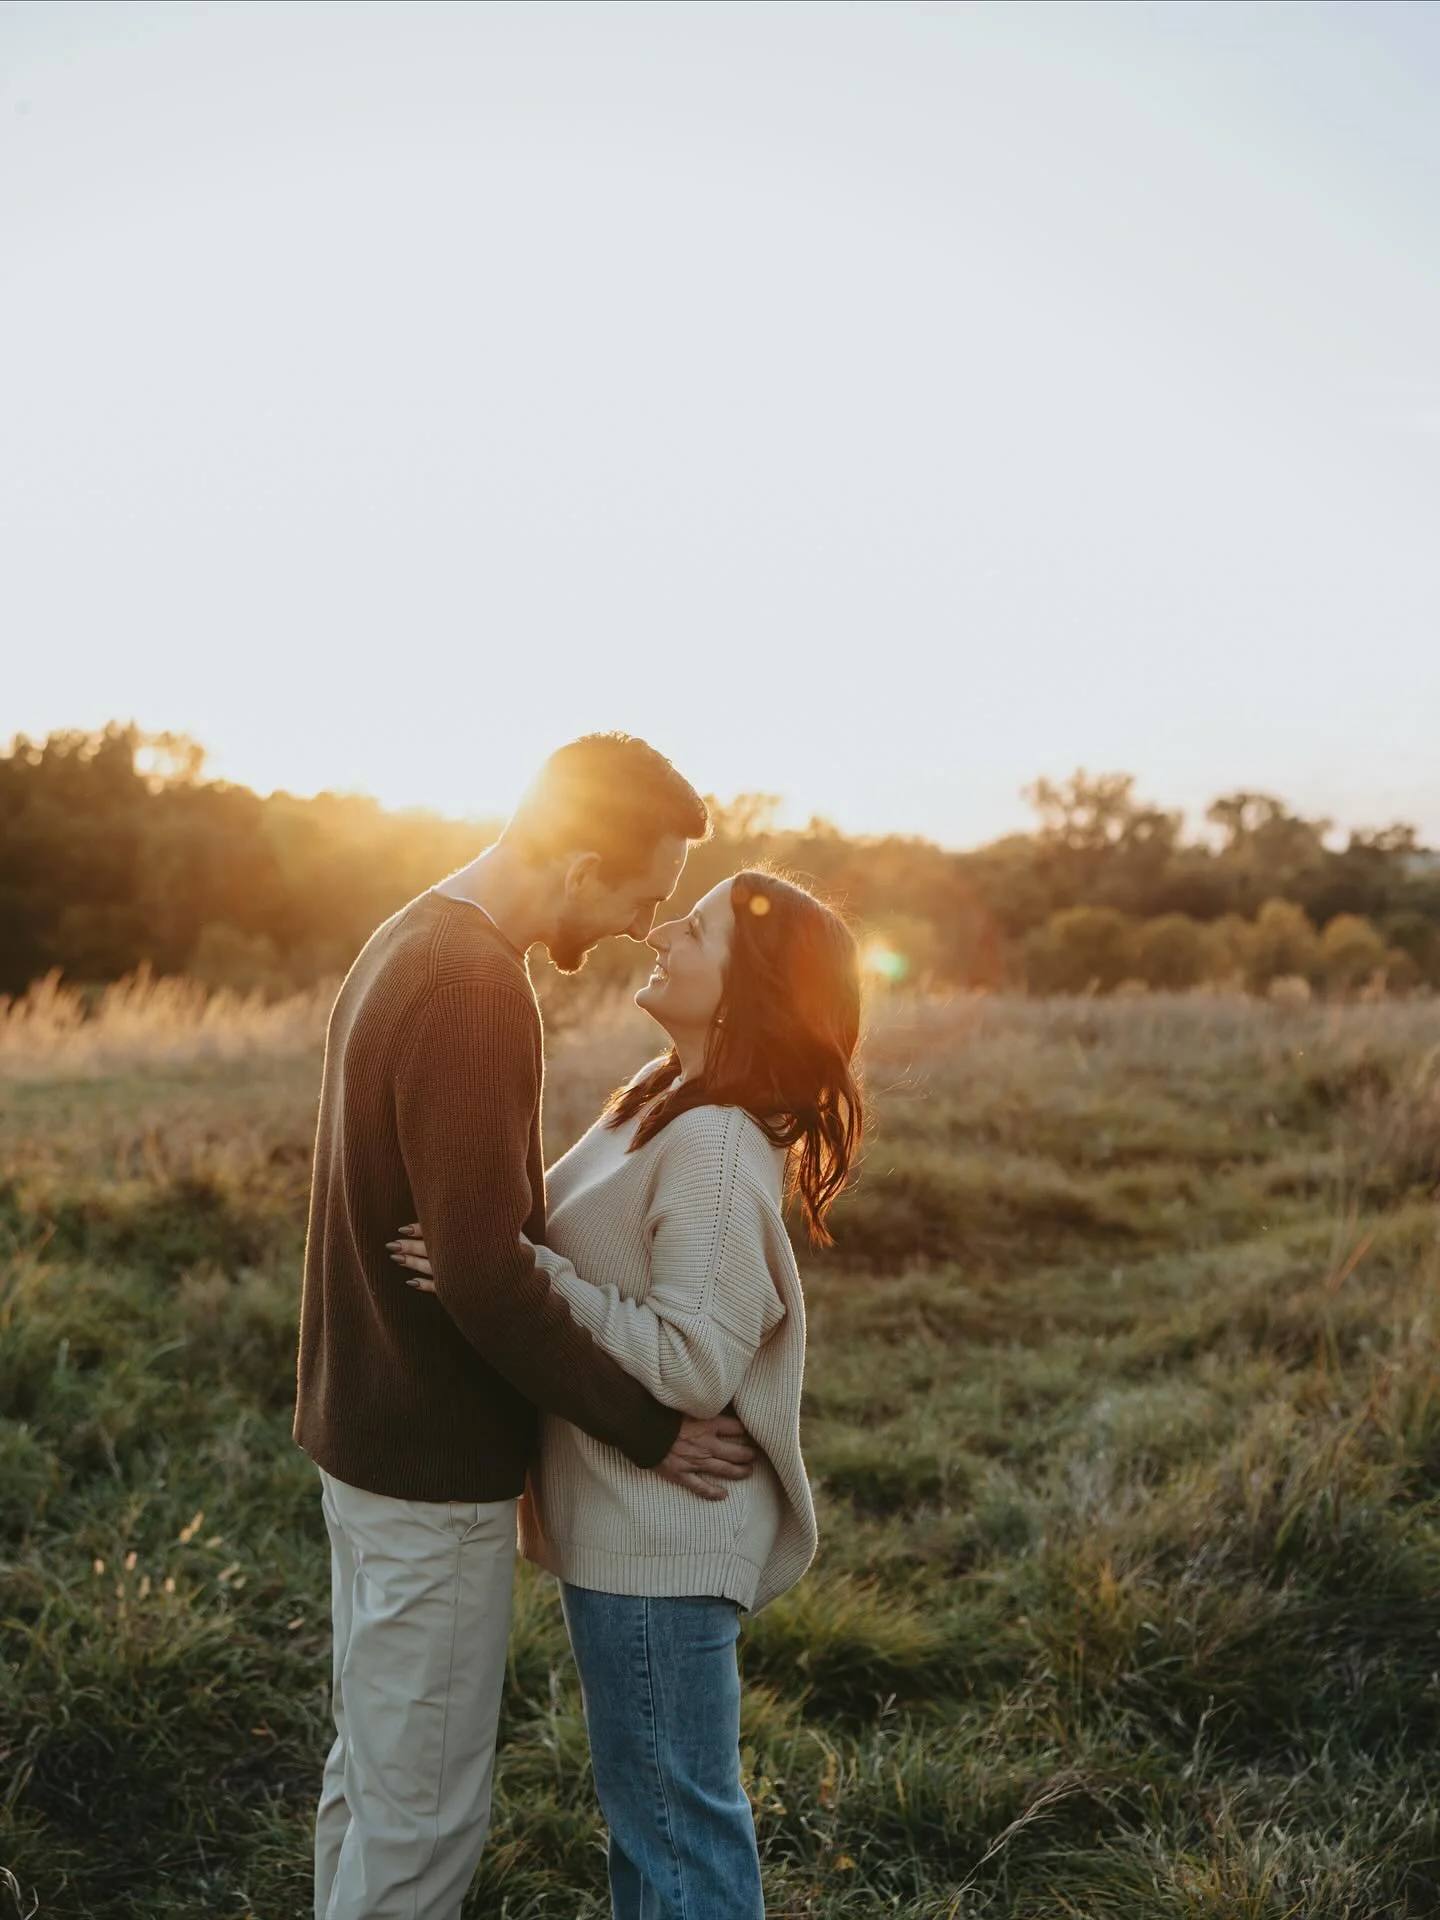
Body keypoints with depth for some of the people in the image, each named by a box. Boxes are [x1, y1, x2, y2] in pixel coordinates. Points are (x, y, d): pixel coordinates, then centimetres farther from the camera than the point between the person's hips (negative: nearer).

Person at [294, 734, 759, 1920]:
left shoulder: (409, 944, 8)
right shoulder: (477, 988, -23)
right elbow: (485, 1276, -25)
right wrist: (644, 1429, -16)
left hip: (365, 1428, 10)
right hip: (435, 1464, -10)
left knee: (371, 1771, 22)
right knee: (427, 1812, 5)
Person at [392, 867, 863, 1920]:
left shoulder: (716, 1147, -25)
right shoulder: (664, 1099, 6)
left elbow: (692, 1365, -26)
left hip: (660, 1544, -10)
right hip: (620, 1522, 10)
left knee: (676, 1825, 9)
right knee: (650, 1801, 25)